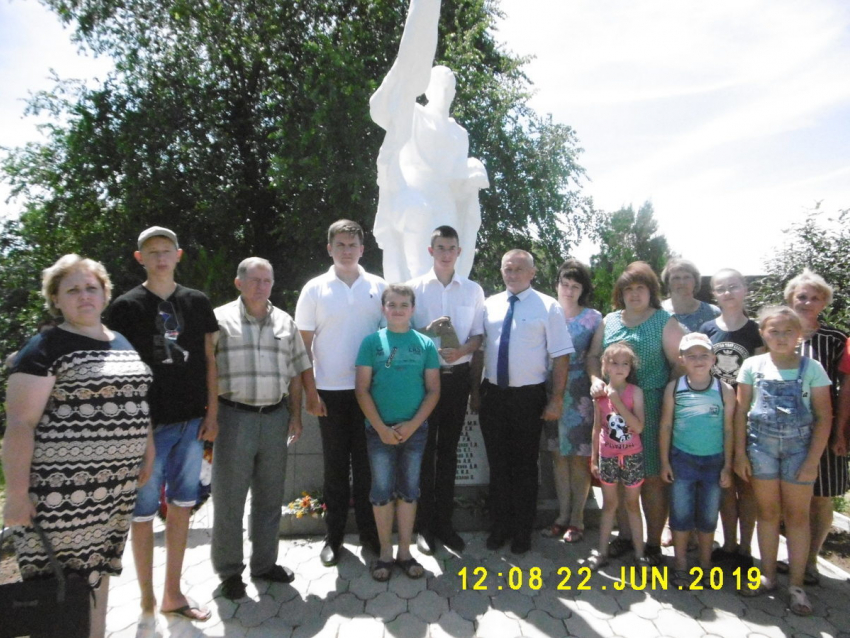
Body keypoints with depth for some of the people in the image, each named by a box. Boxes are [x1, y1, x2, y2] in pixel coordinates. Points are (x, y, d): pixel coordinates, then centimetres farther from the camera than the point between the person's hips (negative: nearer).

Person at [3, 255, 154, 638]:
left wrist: (148, 454, 15)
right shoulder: (45, 349, -7)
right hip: (63, 491, -6)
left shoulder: (123, 344, 13)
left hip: (117, 486, 6)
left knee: (98, 571, 18)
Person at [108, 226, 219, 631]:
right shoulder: (127, 307, -1)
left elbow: (209, 360, 9)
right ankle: (148, 605, 22)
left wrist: (212, 413, 4)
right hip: (149, 425, -3)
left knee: (181, 508, 13)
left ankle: (173, 594, 29)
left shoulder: (197, 302, 7)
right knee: (144, 514, 5)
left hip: (191, 423, 3)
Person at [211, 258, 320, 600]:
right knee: (229, 497, 5)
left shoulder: (285, 322, 11)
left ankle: (264, 562, 30)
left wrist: (295, 415, 8)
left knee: (270, 496, 14)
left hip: (275, 417, 4)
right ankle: (229, 570, 22)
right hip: (235, 416, -3)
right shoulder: (220, 319, -1)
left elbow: (297, 371, 12)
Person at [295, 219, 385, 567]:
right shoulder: (315, 289, 0)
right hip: (331, 392, 0)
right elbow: (303, 345, 2)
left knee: (366, 464, 10)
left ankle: (369, 532, 26)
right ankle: (333, 536, 25)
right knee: (335, 466, 10)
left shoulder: (378, 287, 3)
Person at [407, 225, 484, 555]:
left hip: (458, 375, 2)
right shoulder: (415, 288, 1)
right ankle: (425, 524, 18)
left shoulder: (473, 290, 7)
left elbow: (478, 334, 7)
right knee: (424, 449, 5)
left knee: (448, 450, 11)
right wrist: (428, 330, -18)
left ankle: (444, 522, 24)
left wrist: (463, 349, -14)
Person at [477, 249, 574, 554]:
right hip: (493, 395, 3)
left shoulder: (548, 307, -5)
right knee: (497, 463, 15)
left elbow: (561, 356, -7)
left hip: (528, 397, -3)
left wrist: (557, 400, -11)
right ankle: (499, 527, 33)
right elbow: (479, 348, 9)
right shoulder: (490, 305, 6)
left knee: (524, 466, 10)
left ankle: (522, 532, 30)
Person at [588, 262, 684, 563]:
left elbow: (679, 362, -4)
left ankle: (654, 542, 18)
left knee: (652, 477, 3)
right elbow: (593, 355, 14)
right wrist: (596, 379, -4)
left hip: (651, 408, -4)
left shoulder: (665, 321, 1)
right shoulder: (609, 321, 13)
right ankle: (624, 535, 25)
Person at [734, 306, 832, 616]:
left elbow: (824, 417, -3)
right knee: (768, 511, 11)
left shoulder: (812, 368, -4)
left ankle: (796, 584, 19)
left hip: (799, 446, -1)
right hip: (761, 444, 1)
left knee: (797, 515, 7)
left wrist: (813, 460, -8)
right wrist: (740, 452, -2)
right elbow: (741, 411, 2)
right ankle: (768, 576, 24)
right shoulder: (753, 365, -1)